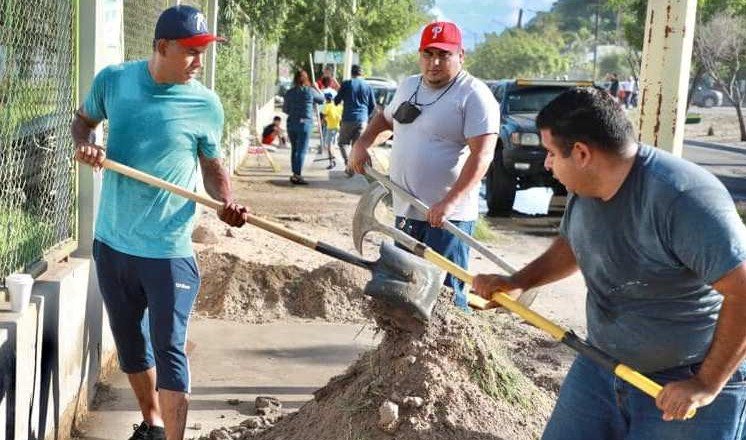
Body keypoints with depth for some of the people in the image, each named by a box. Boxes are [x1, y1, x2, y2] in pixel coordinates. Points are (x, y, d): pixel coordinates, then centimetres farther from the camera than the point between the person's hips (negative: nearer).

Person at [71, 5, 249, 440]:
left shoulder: (206, 104, -9)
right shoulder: (113, 79, -4)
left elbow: (213, 165, 3)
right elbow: (83, 119, 14)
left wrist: (226, 201, -17)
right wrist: (86, 144, -9)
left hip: (168, 251, -4)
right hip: (111, 243, 4)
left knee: (169, 351, -5)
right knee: (130, 342, 19)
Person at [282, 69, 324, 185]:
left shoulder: (289, 93, 3)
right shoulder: (310, 91, -5)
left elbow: (285, 109, 11)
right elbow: (321, 99, 11)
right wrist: (316, 89, 26)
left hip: (291, 123, 4)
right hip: (305, 123, -4)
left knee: (294, 149, 15)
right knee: (302, 150, -3)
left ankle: (295, 174, 20)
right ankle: (298, 175, -8)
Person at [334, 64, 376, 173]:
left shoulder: (346, 84, -3)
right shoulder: (368, 86, 6)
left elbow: (337, 100, 2)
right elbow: (373, 106, 10)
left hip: (348, 119, -2)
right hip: (362, 120, 2)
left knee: (343, 142, 10)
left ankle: (347, 163, -9)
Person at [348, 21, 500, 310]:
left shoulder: (474, 95, -12)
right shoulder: (408, 86, 12)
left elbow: (482, 155, -21)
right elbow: (385, 117, 32)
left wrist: (450, 202, -30)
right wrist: (363, 142, 13)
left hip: (447, 216, -8)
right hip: (405, 211, 8)